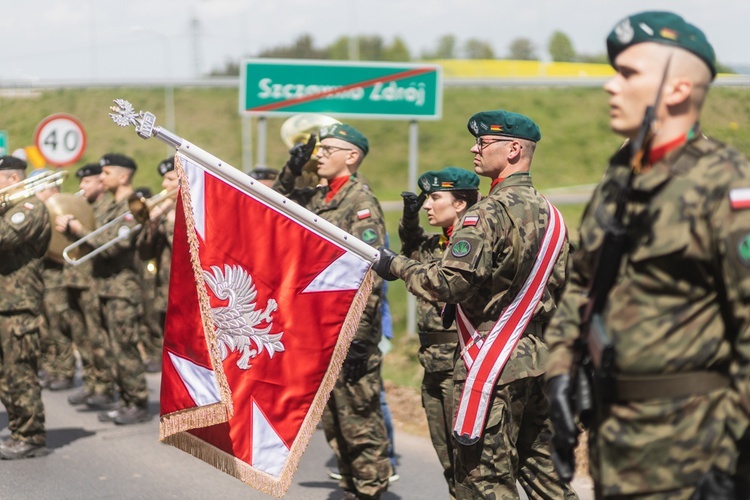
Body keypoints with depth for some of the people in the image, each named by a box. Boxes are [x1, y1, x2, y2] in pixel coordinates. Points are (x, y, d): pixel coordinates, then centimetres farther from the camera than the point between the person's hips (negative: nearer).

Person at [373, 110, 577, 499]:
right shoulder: (549, 213, 12)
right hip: (540, 361, 8)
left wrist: (395, 265, -7)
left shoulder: (490, 213, -15)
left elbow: (448, 283, -21)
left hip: (492, 365, -8)